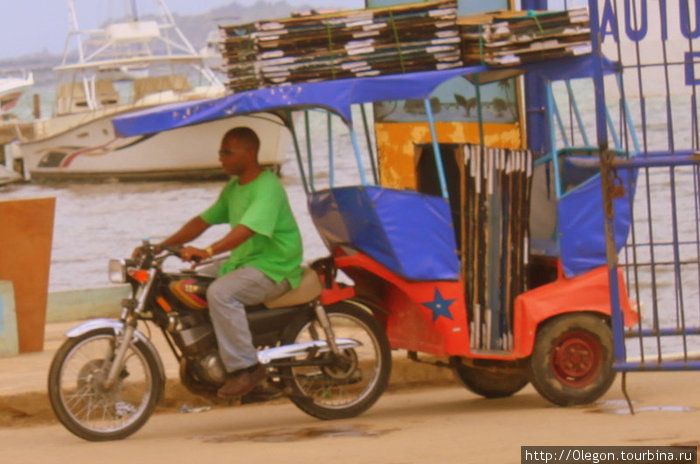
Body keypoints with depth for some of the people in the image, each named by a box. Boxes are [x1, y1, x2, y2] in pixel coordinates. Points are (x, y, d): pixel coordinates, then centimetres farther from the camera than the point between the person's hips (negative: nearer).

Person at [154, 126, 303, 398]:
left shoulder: (267, 187, -17)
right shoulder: (233, 188, 15)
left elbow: (247, 230, -31)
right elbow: (203, 221, 15)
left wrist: (207, 251, -43)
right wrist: (163, 246, 3)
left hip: (275, 269, -10)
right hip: (243, 264, 10)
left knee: (220, 292, -32)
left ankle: (246, 367, -26)